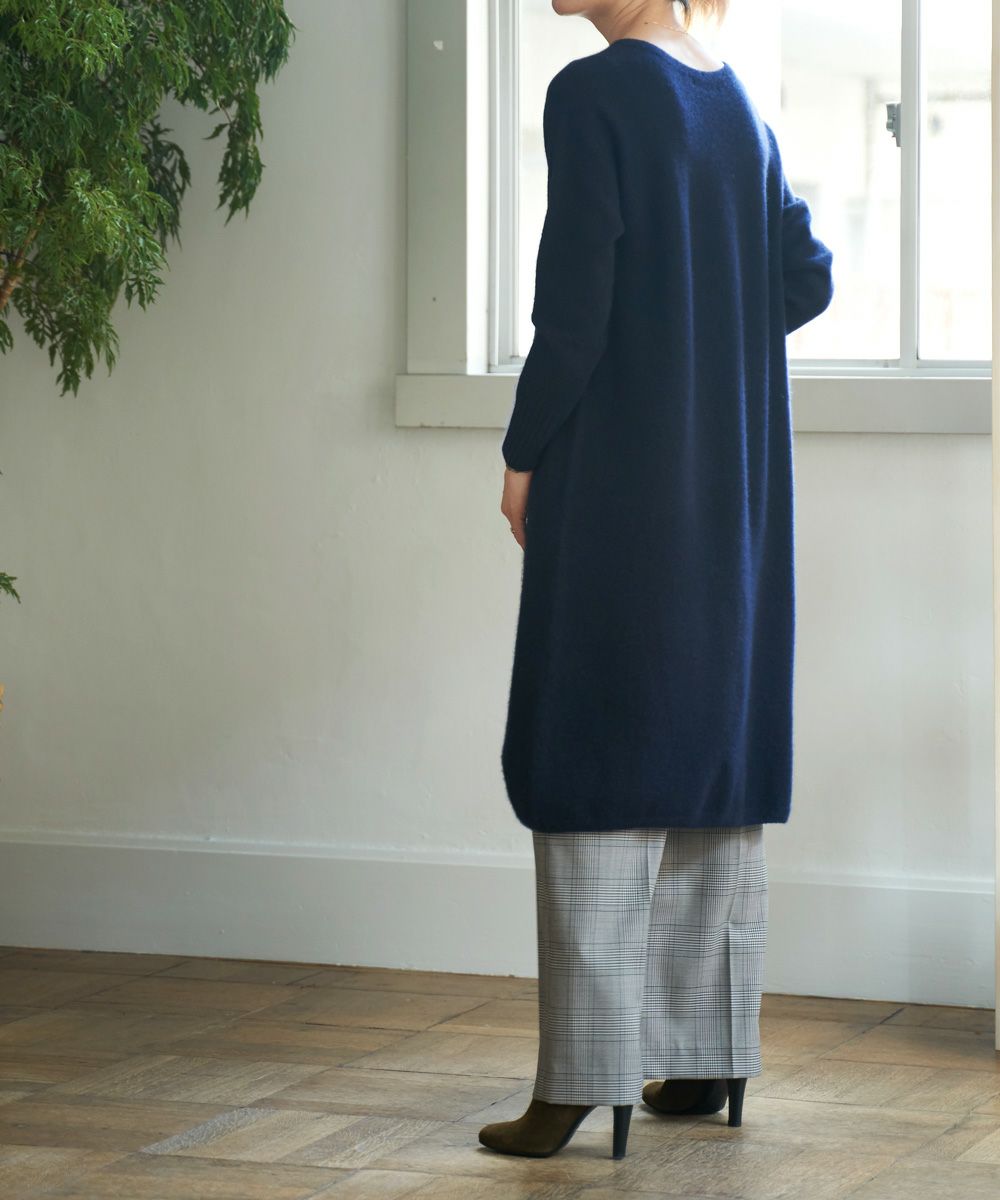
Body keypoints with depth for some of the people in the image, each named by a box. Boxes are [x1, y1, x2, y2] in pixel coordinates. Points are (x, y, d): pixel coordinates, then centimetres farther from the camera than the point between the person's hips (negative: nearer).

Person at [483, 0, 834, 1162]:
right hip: (729, 487, 7)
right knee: (716, 739, 11)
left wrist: (522, 453, -6)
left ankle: (586, 1072, -4)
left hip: (615, 474, -7)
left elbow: (574, 300, -15)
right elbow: (808, 274, 13)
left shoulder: (593, 94, -12)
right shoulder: (738, 105, 10)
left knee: (595, 761, -4)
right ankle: (712, 1052, 16)